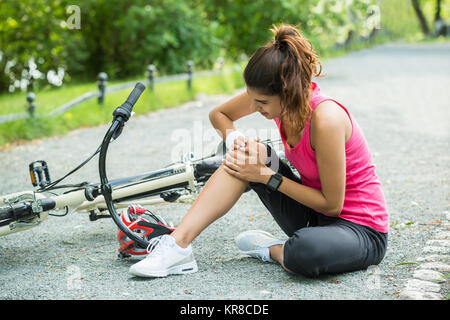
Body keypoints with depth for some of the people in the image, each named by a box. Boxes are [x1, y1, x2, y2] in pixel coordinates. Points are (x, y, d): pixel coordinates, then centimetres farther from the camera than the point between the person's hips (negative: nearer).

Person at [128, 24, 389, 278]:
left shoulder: (326, 118, -30)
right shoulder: (274, 97, -8)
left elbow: (332, 204, -22)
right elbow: (219, 114, 11)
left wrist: (267, 177, -20)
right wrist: (236, 140, -11)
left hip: (363, 229, -7)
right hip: (314, 214, 7)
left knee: (305, 252, -42)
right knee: (251, 156, -12)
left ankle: (271, 249, -5)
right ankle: (178, 245, -17)